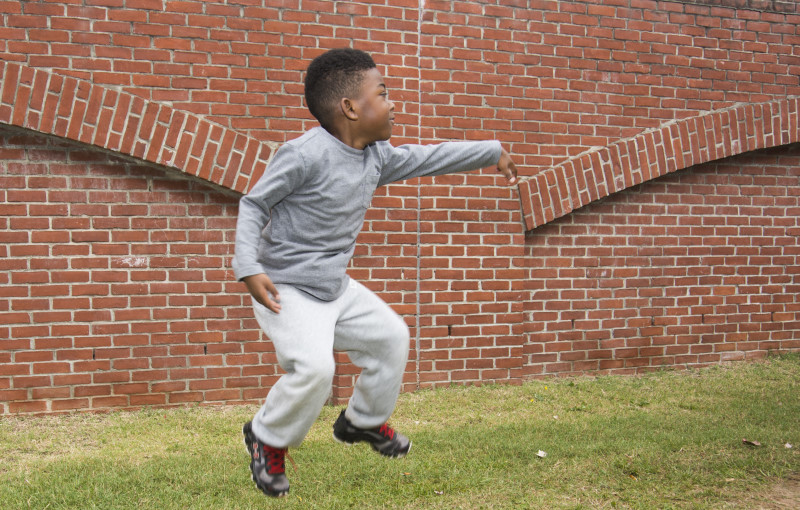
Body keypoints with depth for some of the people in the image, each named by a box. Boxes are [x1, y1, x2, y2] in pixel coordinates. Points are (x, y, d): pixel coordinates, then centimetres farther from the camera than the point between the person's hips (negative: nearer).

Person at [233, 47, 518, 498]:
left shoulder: (377, 157, 2)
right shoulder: (306, 154, -21)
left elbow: (427, 158, 16)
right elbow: (254, 204, -15)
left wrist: (492, 152, 22)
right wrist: (249, 268, -25)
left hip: (337, 287, 9)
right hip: (286, 290, -8)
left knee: (391, 335, 11)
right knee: (314, 368, -23)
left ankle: (365, 421, 33)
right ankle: (267, 438, 6)